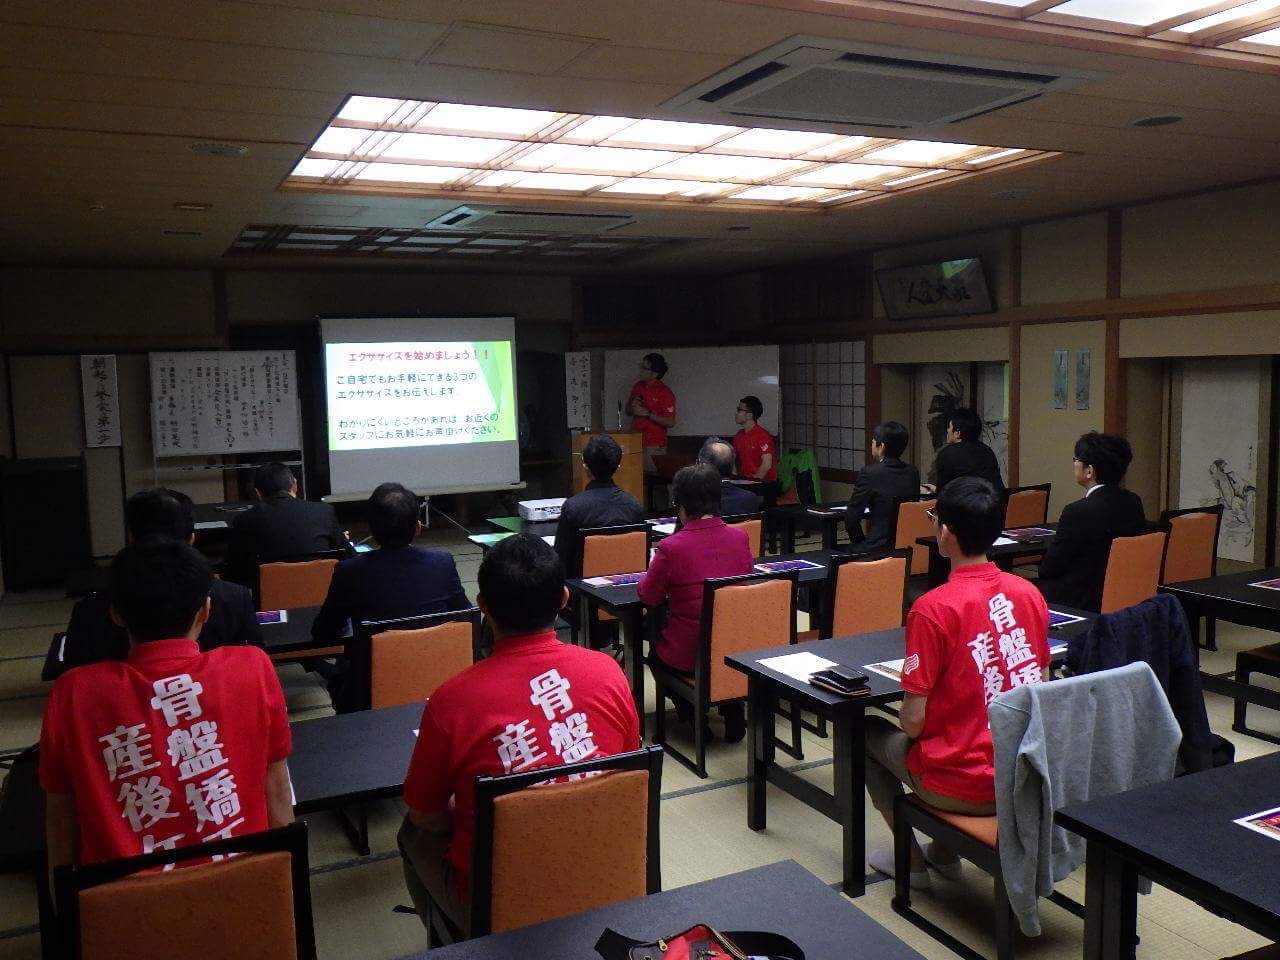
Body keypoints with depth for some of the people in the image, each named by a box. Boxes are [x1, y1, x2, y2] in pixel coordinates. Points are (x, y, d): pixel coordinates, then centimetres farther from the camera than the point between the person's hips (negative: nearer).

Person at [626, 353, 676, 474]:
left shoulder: (665, 393, -10)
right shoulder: (637, 386, 10)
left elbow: (670, 422, -15)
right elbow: (628, 410, 22)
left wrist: (647, 413, -18)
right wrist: (633, 408, -1)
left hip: (654, 446, -6)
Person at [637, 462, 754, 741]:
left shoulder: (670, 548, -18)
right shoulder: (740, 537, -5)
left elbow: (648, 597, -3)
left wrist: (653, 568, 16)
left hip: (688, 656, -3)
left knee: (655, 647, 29)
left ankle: (692, 713, 21)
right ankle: (732, 710, 25)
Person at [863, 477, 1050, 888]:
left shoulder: (932, 608, -21)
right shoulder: (1029, 593, -3)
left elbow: (914, 722, -17)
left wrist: (909, 720, 4)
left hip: (967, 787, -6)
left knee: (868, 731, 18)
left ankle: (911, 861, 22)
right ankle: (945, 851, 34)